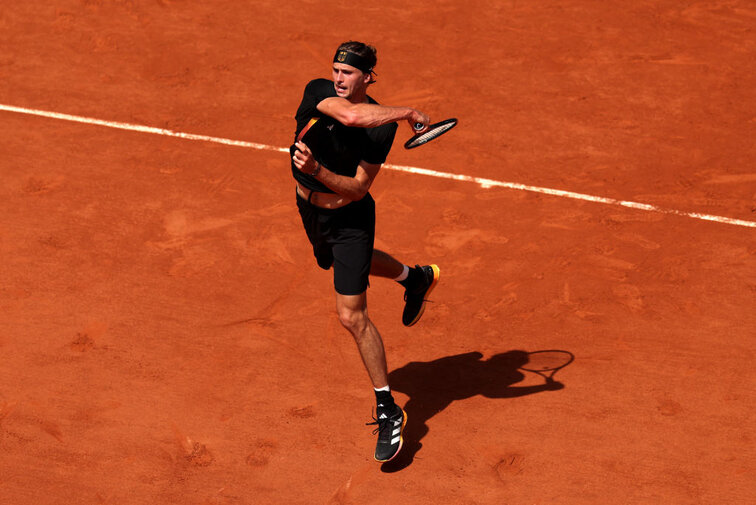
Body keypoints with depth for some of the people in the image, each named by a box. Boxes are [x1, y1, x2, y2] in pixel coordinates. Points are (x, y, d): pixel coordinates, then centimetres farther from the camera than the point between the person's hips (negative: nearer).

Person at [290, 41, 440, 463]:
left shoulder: (383, 127, -23)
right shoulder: (319, 92, -20)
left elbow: (358, 188, -23)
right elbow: (352, 116, -43)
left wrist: (316, 170, -38)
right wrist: (407, 112, -35)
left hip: (350, 219, -5)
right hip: (311, 209, 5)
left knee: (352, 315, -9)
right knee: (347, 263, 35)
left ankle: (389, 412, 3)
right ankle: (416, 277, 65)